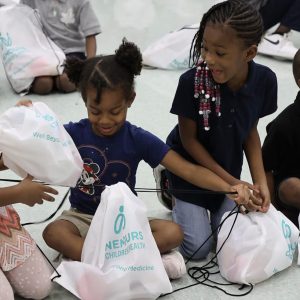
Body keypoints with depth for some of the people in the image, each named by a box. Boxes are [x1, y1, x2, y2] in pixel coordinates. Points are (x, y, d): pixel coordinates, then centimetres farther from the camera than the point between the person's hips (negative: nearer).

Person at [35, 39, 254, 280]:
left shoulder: (139, 140, -8)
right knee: (53, 233, -32)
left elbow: (189, 170, -12)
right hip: (83, 217, 0)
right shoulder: (72, 134, -7)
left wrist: (230, 188, -27)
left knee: (173, 233, -25)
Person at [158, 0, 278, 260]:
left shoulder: (265, 80, -20)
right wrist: (232, 183, -19)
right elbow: (189, 140, -18)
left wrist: (260, 181, -13)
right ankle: (176, 196, 19)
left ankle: (215, 204, 26)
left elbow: (250, 131, -3)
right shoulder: (192, 81, -30)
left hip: (228, 169, 3)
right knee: (198, 248, -8)